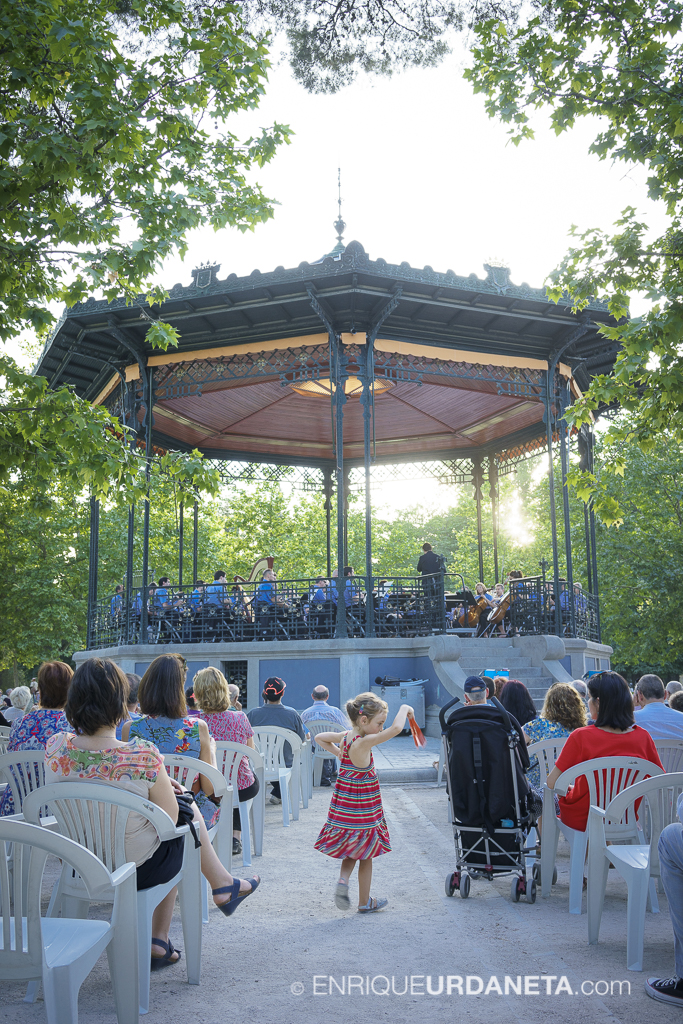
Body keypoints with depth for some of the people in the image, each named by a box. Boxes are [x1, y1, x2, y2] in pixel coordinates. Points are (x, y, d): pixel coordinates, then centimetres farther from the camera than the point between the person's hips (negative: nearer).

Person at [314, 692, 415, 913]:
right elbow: (396, 728, -33)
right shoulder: (363, 743, -25)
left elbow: (320, 737, 16)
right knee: (365, 855, 9)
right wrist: (404, 709, -15)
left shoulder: (345, 736, 0)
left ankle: (343, 880, -1)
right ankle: (365, 902, 21)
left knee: (353, 851, 21)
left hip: (344, 807, 7)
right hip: (362, 811, -7)